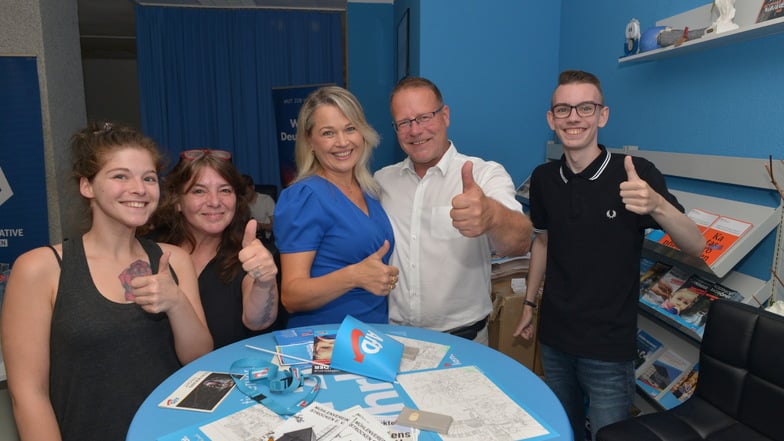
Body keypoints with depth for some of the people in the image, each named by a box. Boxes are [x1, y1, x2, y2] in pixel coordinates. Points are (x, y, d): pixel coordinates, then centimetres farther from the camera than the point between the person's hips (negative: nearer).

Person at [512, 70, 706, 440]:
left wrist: (657, 204, -37)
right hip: (554, 338, 4)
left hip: (608, 347, -4)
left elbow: (695, 247, -16)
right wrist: (529, 303, 14)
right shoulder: (543, 178, -2)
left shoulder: (635, 173, -14)